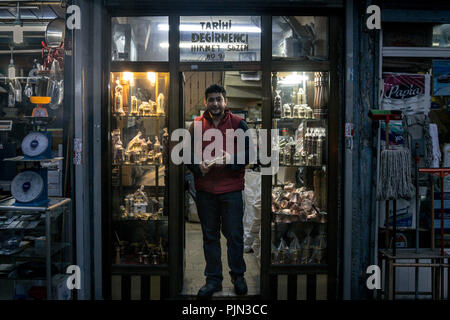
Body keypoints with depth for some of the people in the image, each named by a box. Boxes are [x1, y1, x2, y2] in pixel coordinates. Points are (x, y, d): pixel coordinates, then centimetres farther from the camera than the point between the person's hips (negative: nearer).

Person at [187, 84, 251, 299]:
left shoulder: (238, 124, 2)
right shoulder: (196, 125, 8)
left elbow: (249, 152, 0)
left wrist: (232, 159, -17)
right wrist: (198, 166, -10)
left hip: (231, 189, -2)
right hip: (205, 190, 2)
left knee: (234, 235, 4)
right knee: (210, 236, 9)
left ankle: (238, 275, 21)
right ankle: (213, 279, 19)